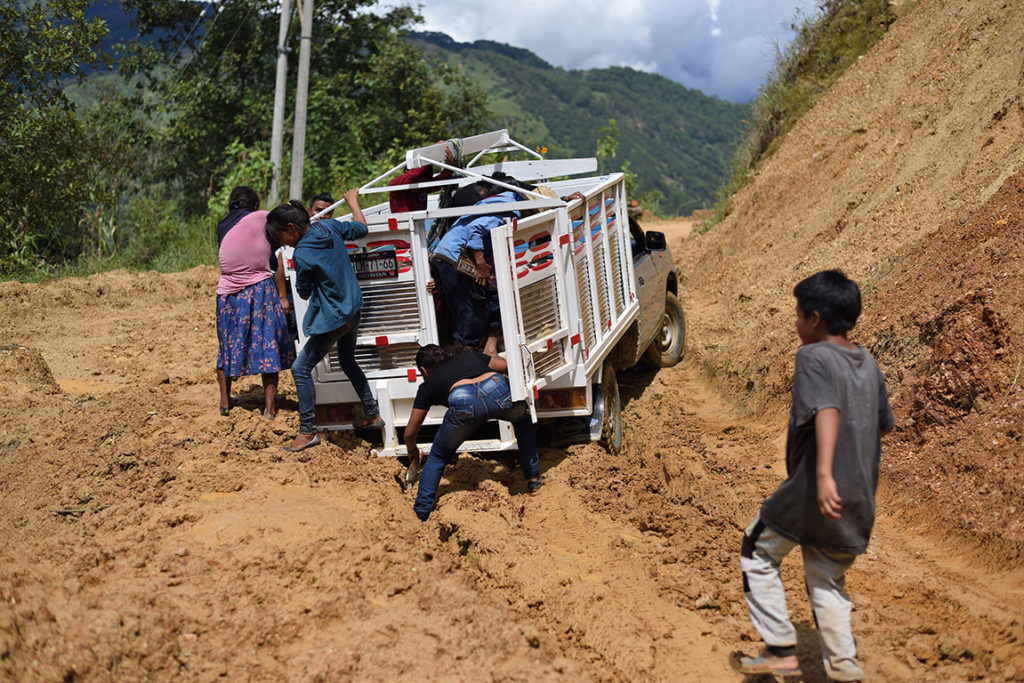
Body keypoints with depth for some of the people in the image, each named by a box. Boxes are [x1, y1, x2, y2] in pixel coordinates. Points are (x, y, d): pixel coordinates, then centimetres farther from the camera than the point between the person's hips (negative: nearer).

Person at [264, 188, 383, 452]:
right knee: (348, 363, 27)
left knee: (301, 369, 0)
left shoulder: (302, 255, -22)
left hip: (332, 319, -9)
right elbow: (362, 229, 14)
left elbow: (304, 293, -10)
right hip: (352, 310, 9)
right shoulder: (330, 226, -3)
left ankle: (307, 432, 5)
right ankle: (372, 414, 35)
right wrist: (353, 201, 28)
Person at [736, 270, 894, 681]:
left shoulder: (813, 357, -12)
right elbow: (883, 425, 21)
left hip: (817, 492, -7)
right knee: (827, 581, 19)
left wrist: (824, 472, -40)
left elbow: (827, 410, -29)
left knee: (757, 554, 13)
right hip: (858, 499, 7)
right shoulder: (869, 364, 11)